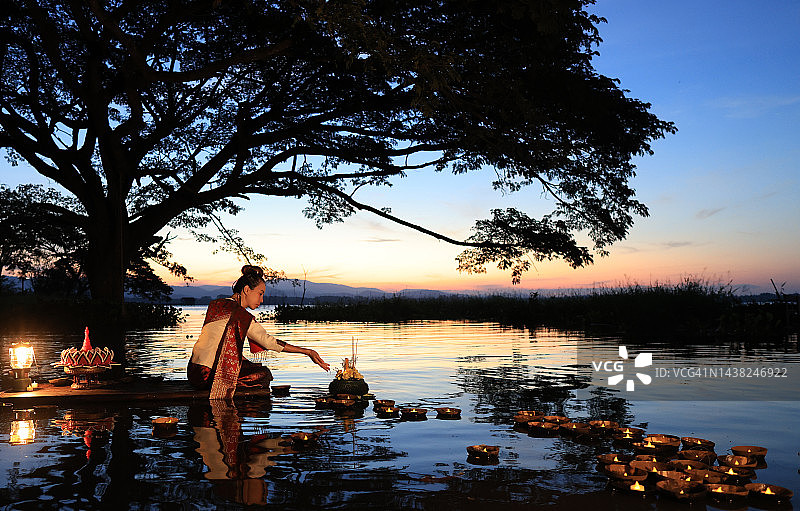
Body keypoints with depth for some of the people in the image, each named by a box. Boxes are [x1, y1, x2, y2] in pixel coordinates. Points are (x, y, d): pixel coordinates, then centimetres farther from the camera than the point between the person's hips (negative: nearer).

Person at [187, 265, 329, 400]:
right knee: (264, 375, -4)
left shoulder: (214, 304, 12)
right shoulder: (242, 316, -13)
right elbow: (269, 342, -17)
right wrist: (307, 352, -16)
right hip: (206, 376, -9)